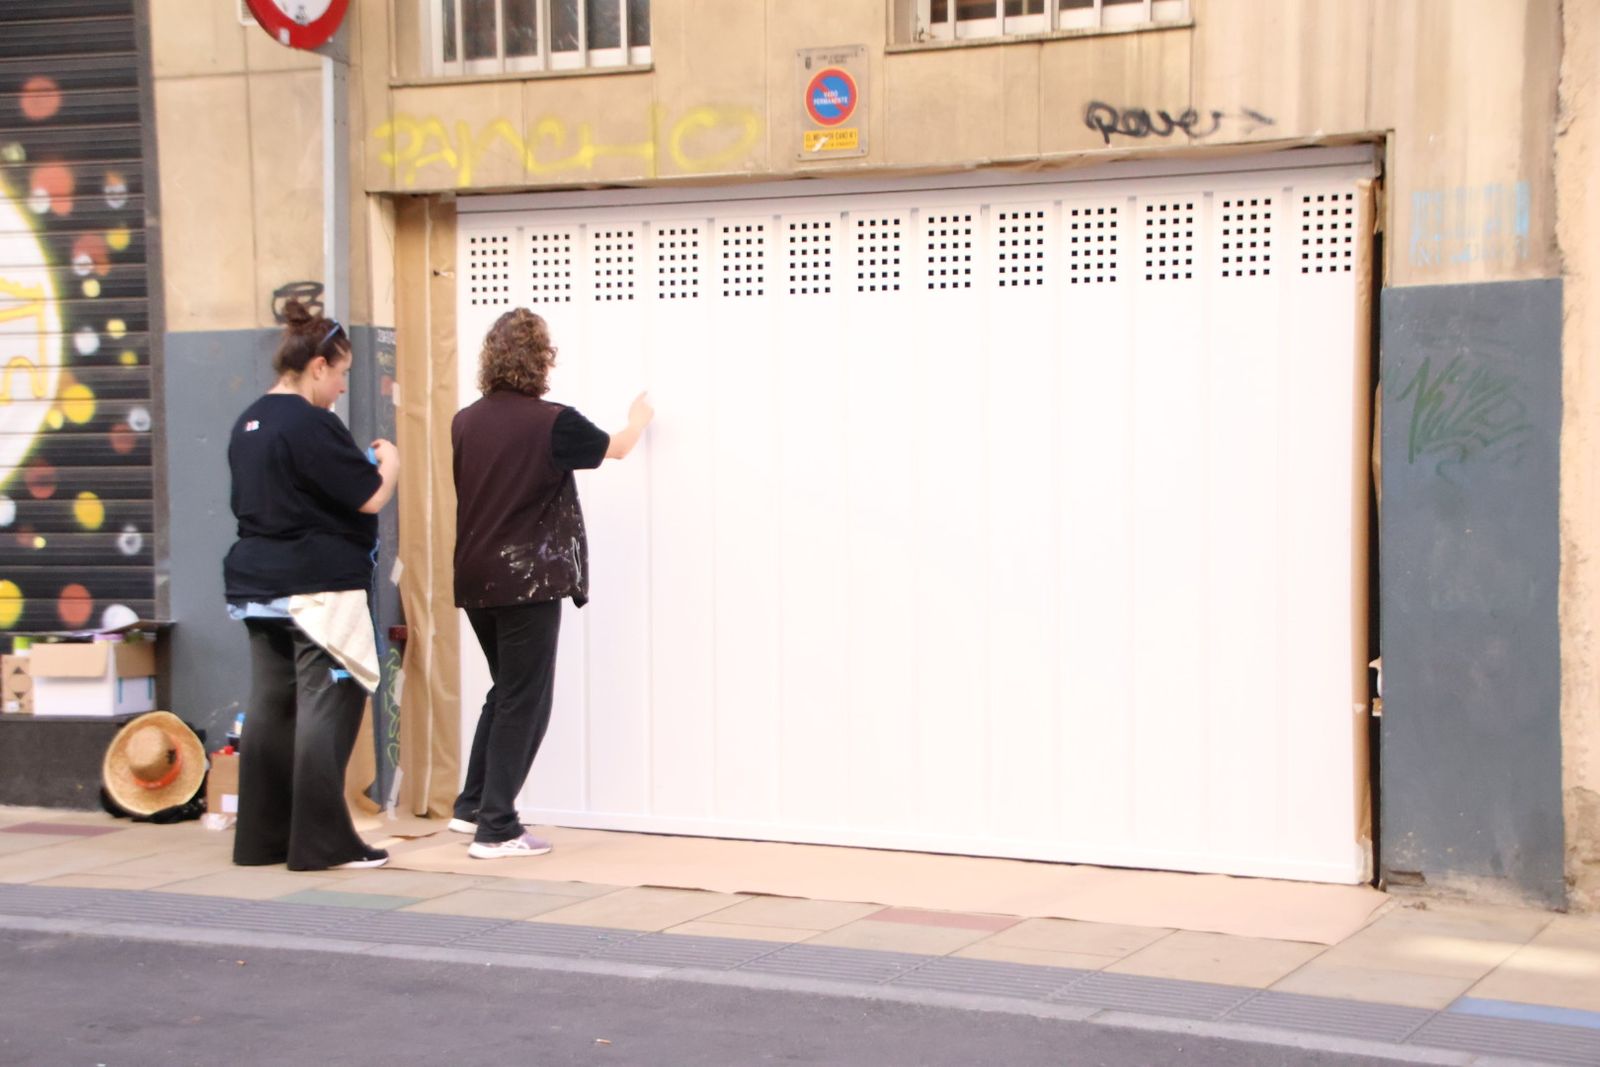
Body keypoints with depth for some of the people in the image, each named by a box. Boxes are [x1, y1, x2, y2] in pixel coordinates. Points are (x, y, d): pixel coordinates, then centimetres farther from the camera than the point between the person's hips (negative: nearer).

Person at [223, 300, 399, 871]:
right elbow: (370, 498, -15)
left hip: (259, 584, 9)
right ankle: (322, 841, -2)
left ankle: (262, 837, 16)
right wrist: (389, 462, 7)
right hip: (319, 585, -9)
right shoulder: (312, 426, -16)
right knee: (326, 707, -4)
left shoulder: (249, 424, 11)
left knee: (269, 707, 11)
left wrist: (361, 465, 19)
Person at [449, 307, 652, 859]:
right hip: (527, 581, -6)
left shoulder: (465, 422, 2)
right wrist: (639, 418, 28)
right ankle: (496, 829, 3)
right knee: (523, 701, 2)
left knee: (506, 690, 22)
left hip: (475, 580, 6)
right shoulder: (552, 422, -11)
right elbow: (615, 447, 7)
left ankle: (472, 806, 23)